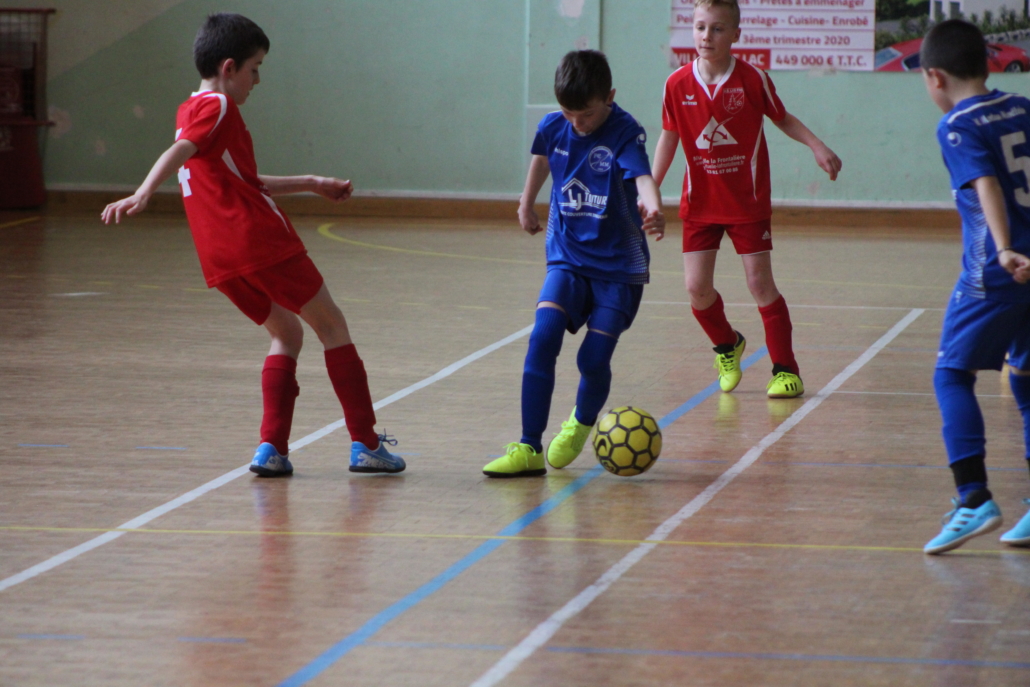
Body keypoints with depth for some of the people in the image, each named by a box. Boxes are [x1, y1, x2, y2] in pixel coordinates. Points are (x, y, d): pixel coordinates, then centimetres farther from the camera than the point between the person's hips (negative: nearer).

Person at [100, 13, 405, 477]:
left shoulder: (190, 111, 24)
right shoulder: (218, 107, -5)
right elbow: (178, 153, -24)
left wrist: (312, 184, 37)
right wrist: (142, 195, -39)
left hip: (223, 262, 9)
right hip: (260, 241, -9)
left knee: (287, 335, 20)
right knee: (331, 325, 5)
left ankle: (271, 448, 4)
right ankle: (366, 444, 6)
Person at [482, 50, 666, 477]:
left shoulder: (625, 133, -18)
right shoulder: (553, 128, -3)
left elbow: (642, 177, -38)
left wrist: (653, 210, -59)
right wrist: (527, 204, 34)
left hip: (620, 266, -3)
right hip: (568, 257, 3)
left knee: (594, 357, -8)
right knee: (542, 338, -18)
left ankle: (580, 425, 27)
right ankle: (529, 449, -16)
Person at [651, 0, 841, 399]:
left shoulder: (752, 79, -11)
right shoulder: (677, 85, -6)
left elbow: (782, 118, 4)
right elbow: (669, 136, 7)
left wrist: (817, 147, -8)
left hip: (748, 201, -2)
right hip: (700, 202, 2)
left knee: (759, 283, -4)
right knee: (697, 288, -2)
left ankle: (786, 369, 6)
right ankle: (726, 346, 28)